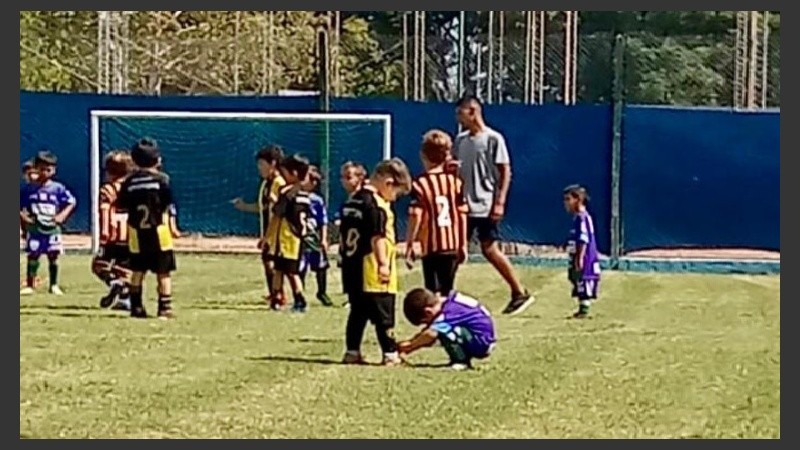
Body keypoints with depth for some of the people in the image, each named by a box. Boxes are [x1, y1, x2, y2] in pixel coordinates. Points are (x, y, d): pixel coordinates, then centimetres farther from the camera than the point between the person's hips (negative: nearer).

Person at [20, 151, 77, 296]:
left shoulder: (58, 188, -3)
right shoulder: (30, 189, -2)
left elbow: (71, 202, 2)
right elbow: (20, 205, 4)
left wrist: (62, 215, -10)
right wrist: (23, 216, -12)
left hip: (52, 228, 0)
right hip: (34, 228, 0)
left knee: (53, 257, 4)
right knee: (33, 256, 0)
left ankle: (54, 285, 16)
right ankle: (29, 285, 8)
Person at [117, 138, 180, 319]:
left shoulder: (130, 181, 2)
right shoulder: (161, 179, -5)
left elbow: (120, 207, 4)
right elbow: (169, 206, -5)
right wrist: (173, 227, 2)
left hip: (136, 232, 3)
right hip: (159, 231, -3)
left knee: (137, 271, 11)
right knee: (164, 272, 2)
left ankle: (136, 306, 12)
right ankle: (165, 307, 0)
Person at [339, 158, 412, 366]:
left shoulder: (353, 200, 13)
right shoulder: (376, 205, -15)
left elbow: (345, 235, 18)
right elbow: (377, 238, -19)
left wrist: (346, 258, 23)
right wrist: (383, 263, -18)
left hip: (352, 268, 8)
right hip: (372, 272, -8)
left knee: (358, 312, 13)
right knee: (383, 314, -3)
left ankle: (352, 352, 14)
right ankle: (390, 353, -2)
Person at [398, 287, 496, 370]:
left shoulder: (449, 312, -23)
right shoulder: (449, 302, 6)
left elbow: (430, 334, -34)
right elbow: (428, 330, 12)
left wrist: (410, 345, -20)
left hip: (481, 344, -10)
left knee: (443, 330, -24)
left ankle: (461, 361, -9)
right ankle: (465, 358, 12)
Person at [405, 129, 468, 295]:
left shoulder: (420, 184, -9)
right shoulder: (455, 181, 2)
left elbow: (415, 218, -13)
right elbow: (462, 215, 4)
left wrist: (409, 245, -6)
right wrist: (463, 244, 13)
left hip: (431, 247, -4)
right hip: (452, 245, 4)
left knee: (433, 292, -1)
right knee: (447, 291, 15)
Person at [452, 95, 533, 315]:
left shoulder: (493, 139, -8)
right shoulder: (460, 140, 12)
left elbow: (505, 172, -9)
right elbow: (455, 169, 21)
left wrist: (500, 202, -15)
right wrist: (449, 167, -4)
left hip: (485, 205, -7)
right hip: (464, 204, 7)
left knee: (490, 249, -7)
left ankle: (520, 293, 2)